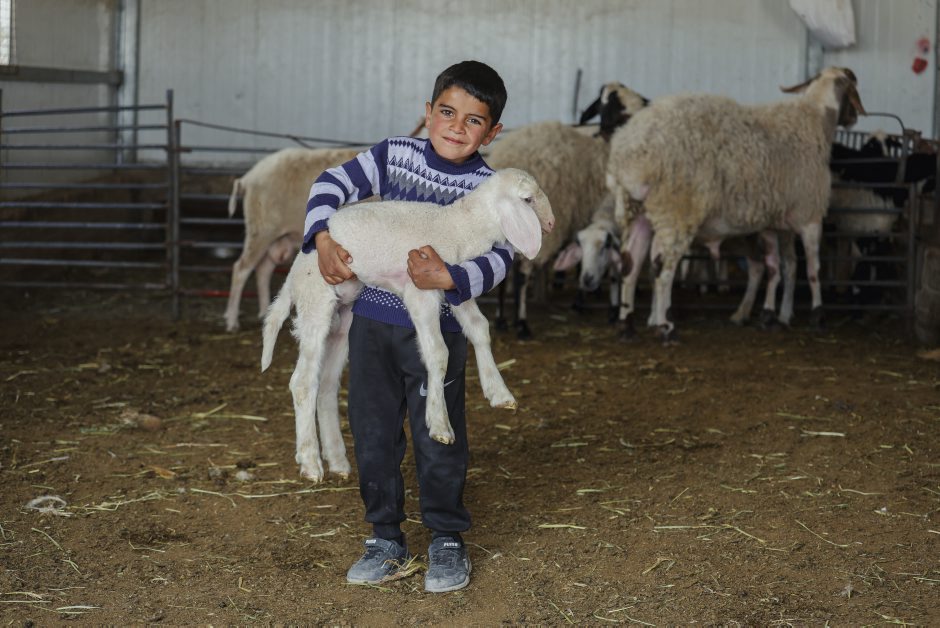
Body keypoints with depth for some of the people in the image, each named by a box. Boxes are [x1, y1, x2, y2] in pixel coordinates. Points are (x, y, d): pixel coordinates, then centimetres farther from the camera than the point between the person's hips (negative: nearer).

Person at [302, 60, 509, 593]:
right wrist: (323, 238, -13)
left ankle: (448, 541, 21)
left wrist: (448, 278, -32)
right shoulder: (395, 154, 1)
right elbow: (333, 184, 3)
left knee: (438, 439, 2)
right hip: (373, 320, 3)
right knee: (373, 435, 9)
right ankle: (387, 540, 23)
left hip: (437, 329, -3)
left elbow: (500, 257, -16)